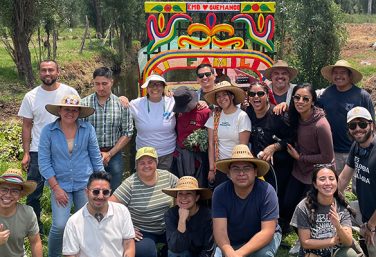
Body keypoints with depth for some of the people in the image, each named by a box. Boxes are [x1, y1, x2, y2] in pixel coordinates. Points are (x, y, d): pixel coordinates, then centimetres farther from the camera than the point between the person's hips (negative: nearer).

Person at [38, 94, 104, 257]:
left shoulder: (88, 129, -3)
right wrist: (55, 187, -10)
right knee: (59, 226, -11)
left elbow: (96, 158, 3)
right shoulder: (48, 131, -6)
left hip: (85, 184, 2)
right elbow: (44, 161, -5)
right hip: (61, 185, -1)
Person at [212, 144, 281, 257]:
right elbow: (220, 229, -23)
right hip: (232, 243, 4)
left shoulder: (266, 191, -24)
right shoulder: (220, 192, -17)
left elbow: (267, 231, -27)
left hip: (264, 239, -4)